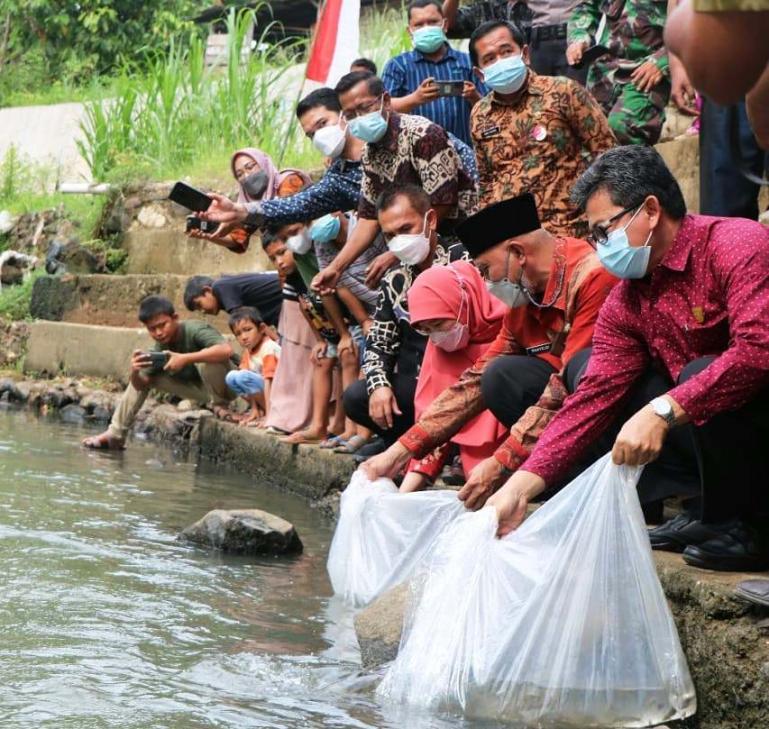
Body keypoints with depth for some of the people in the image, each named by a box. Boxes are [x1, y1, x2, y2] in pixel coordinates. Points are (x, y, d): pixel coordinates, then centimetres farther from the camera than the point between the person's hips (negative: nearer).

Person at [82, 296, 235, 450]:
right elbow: (141, 385, -5)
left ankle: (220, 404, -12)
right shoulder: (159, 349, -8)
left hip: (224, 383, -7)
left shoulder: (195, 330, -27)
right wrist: (134, 373, -30)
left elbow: (226, 350, -46)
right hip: (201, 390, 7)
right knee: (140, 375, 3)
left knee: (207, 361, -38)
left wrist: (185, 359, -48)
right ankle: (115, 435, 10)